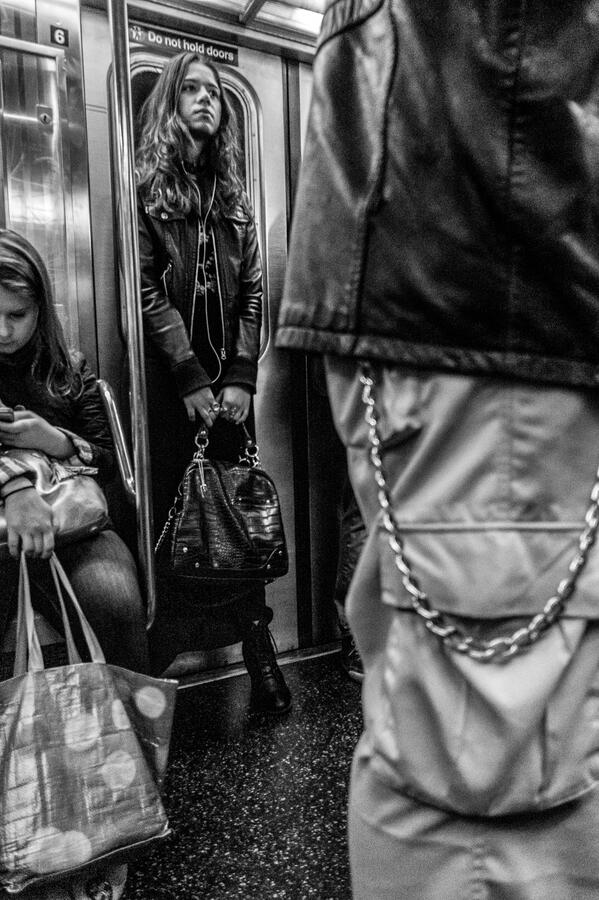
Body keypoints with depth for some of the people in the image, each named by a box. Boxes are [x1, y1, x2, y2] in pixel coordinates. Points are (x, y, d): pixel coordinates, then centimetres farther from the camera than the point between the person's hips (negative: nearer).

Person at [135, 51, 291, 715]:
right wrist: (191, 379, -14)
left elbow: (251, 293, 9)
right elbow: (147, 289, -6)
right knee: (171, 517, -2)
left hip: (226, 388, 4)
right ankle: (154, 661, 12)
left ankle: (258, 648, 10)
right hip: (167, 385, -3)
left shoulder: (233, 198, 18)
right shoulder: (146, 187, 5)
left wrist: (240, 378, -4)